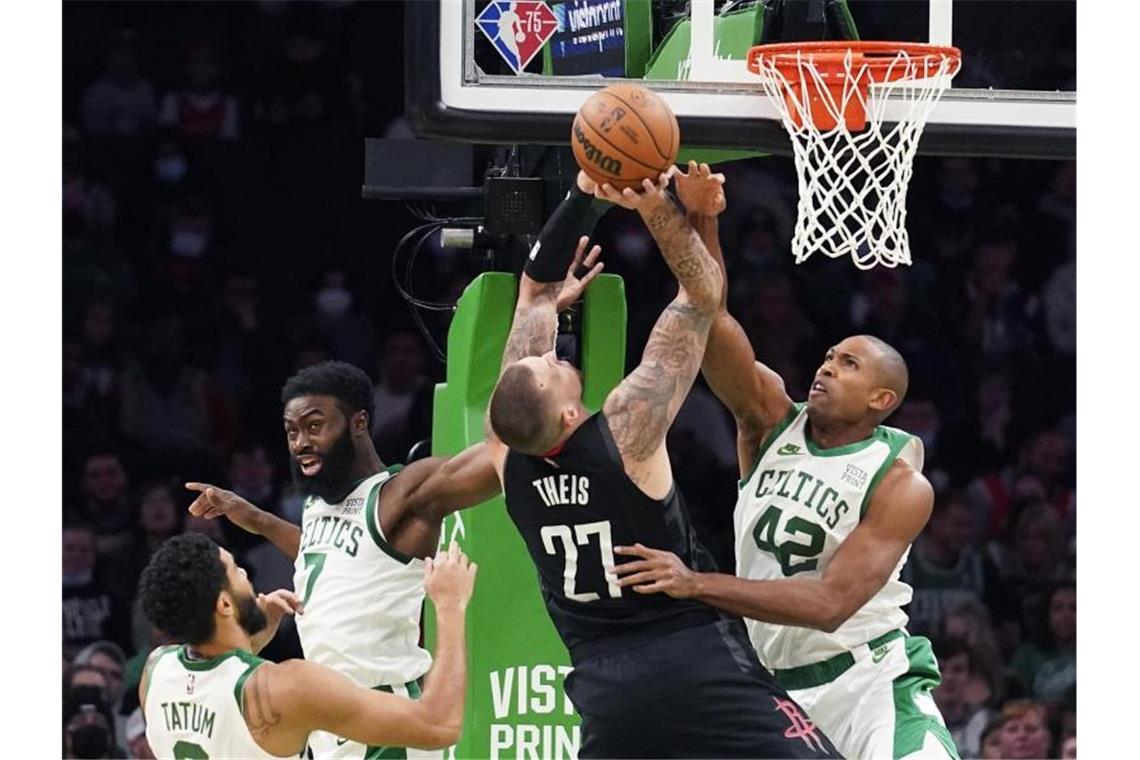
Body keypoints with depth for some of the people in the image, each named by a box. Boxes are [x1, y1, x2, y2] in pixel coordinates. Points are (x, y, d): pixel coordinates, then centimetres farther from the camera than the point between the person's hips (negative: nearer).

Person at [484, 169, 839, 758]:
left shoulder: (509, 450, -3)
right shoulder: (626, 430, -16)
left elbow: (537, 291, 7)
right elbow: (703, 291, -10)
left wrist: (583, 194, 2)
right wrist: (656, 205, -16)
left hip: (604, 682, 5)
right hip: (696, 661, -5)